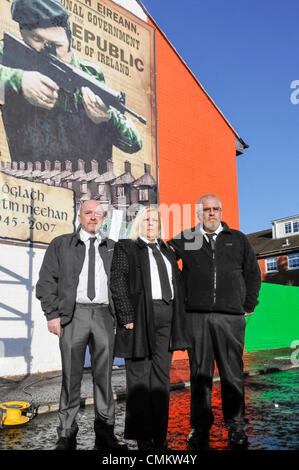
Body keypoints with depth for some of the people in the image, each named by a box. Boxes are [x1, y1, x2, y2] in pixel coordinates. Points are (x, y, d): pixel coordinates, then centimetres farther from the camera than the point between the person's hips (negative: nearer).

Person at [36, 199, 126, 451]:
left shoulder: (113, 248, 15)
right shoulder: (61, 244, 10)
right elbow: (47, 281, 4)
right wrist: (53, 314, -5)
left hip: (104, 314, 2)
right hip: (74, 313, -1)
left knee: (104, 375, 6)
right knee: (71, 375, 3)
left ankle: (105, 434, 16)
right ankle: (67, 435, 15)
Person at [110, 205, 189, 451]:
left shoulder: (167, 251, 20)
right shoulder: (125, 248, 3)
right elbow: (118, 283, -6)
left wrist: (178, 319, 12)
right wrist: (127, 317, -14)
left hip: (166, 319, 6)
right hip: (140, 318, -5)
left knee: (162, 377, 9)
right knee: (139, 377, 0)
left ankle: (160, 435, 18)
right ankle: (142, 437, 11)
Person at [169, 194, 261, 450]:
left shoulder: (237, 239, 13)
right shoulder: (185, 239, 8)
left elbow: (253, 273, 17)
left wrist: (248, 305, 10)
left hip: (230, 317, 1)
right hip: (196, 316, 0)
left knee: (232, 373, 5)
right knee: (199, 374, 6)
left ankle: (236, 426, 20)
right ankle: (200, 427, 18)